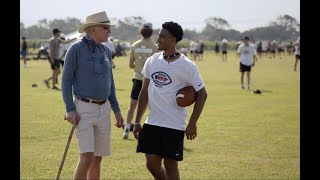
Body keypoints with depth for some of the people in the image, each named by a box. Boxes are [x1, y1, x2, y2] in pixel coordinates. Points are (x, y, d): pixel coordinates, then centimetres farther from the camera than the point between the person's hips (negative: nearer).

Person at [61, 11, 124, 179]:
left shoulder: (106, 50, 9)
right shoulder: (76, 48, -9)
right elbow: (66, 80, -7)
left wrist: (116, 109, 13)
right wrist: (70, 109, -15)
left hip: (104, 109, 6)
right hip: (84, 108, -6)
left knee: (97, 159, 9)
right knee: (86, 158, -14)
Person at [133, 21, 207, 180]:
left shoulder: (186, 66, -8)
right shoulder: (152, 61, 6)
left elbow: (202, 94, -4)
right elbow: (144, 92, 13)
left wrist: (192, 124, -10)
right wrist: (137, 122, 10)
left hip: (174, 125, -5)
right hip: (152, 123, 5)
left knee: (170, 164, 1)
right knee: (152, 164, 5)